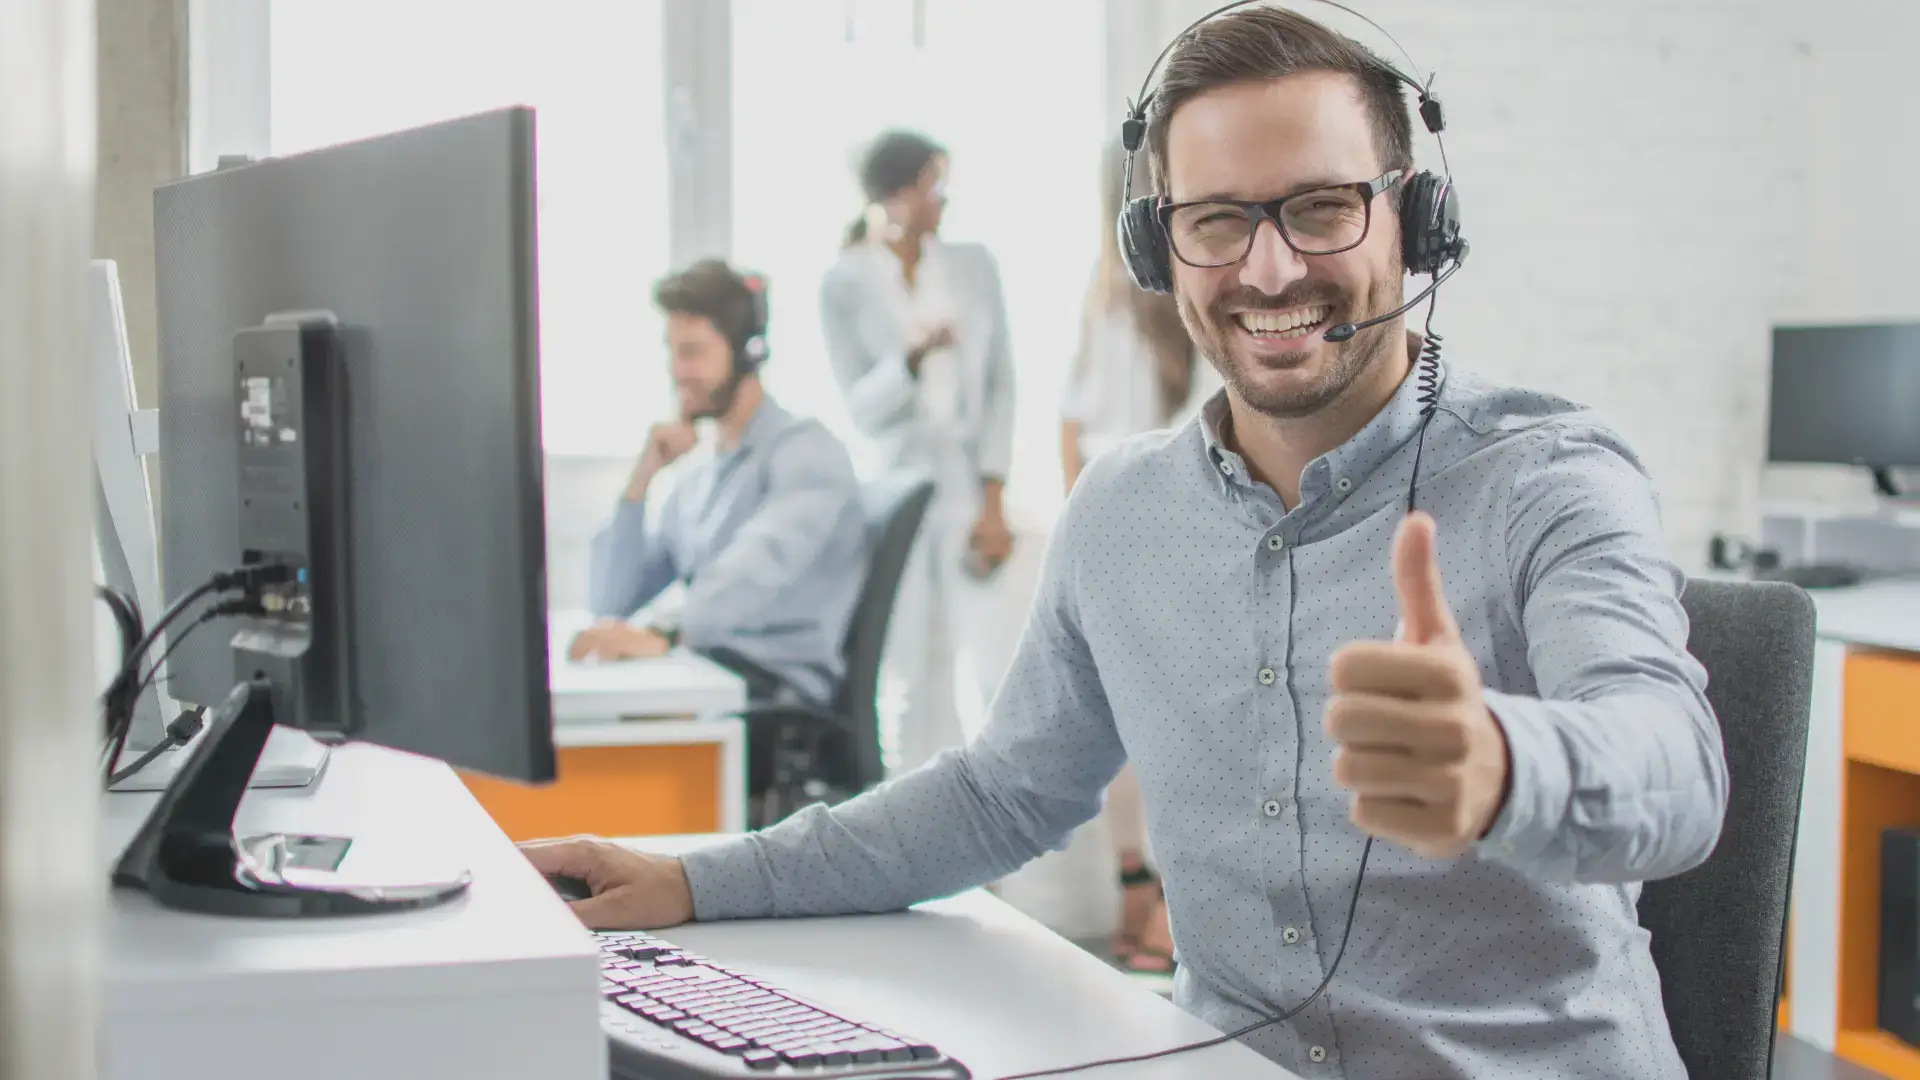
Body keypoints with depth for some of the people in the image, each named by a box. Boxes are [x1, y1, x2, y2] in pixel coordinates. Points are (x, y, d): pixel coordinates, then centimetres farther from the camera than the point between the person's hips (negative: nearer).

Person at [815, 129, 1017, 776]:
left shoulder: (973, 266, 7)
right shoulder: (845, 284, 0)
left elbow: (999, 387, 4)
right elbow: (862, 408, -2)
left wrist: (993, 504, -4)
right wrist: (912, 357, -22)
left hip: (972, 485, 2)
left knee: (999, 661, -4)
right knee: (917, 671, -1)